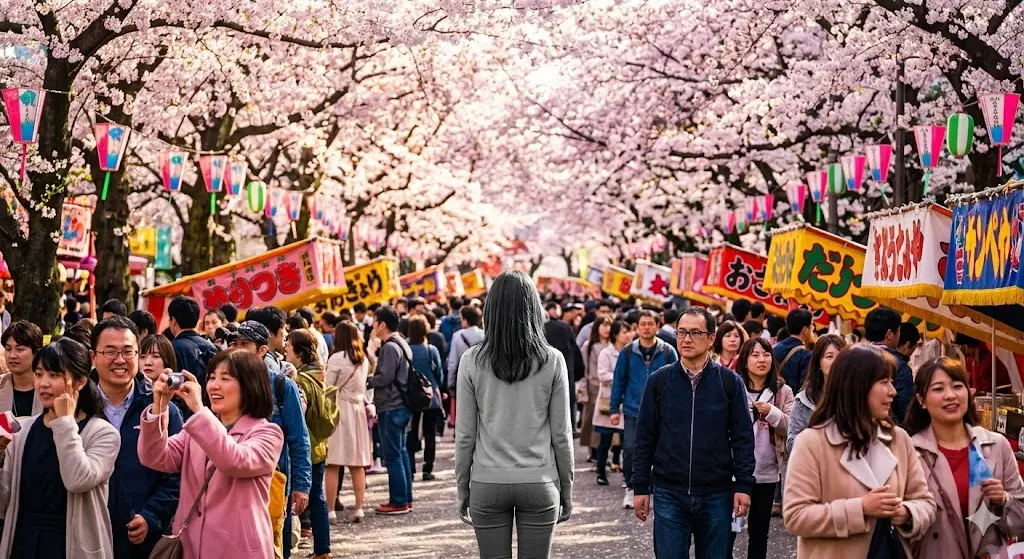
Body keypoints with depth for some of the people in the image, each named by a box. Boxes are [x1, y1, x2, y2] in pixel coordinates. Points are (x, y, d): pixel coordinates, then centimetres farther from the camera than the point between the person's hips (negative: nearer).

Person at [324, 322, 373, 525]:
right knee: (357, 465, 8)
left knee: (333, 465, -4)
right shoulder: (363, 360, 9)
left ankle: (330, 510, -5)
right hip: (358, 409, 6)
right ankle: (359, 509, 8)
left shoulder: (336, 359, -10)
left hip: (339, 409, -6)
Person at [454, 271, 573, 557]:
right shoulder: (552, 360, -4)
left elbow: (465, 434, -2)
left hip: (488, 484, 0)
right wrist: (566, 489, 9)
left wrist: (462, 489, 8)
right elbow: (561, 433, -1)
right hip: (539, 484, 0)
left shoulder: (472, 361, -5)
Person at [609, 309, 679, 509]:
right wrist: (615, 409, 2)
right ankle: (631, 489, 11)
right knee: (630, 450, -5)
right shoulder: (627, 353, 2)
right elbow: (618, 381, 5)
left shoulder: (668, 352, 1)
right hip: (633, 412, 0)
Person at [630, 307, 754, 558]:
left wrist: (743, 485, -5)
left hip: (716, 495, 0)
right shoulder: (659, 380, 2)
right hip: (669, 493, 0)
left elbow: (743, 437, 1)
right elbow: (645, 438, 5)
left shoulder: (729, 382, 0)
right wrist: (641, 487, 3)